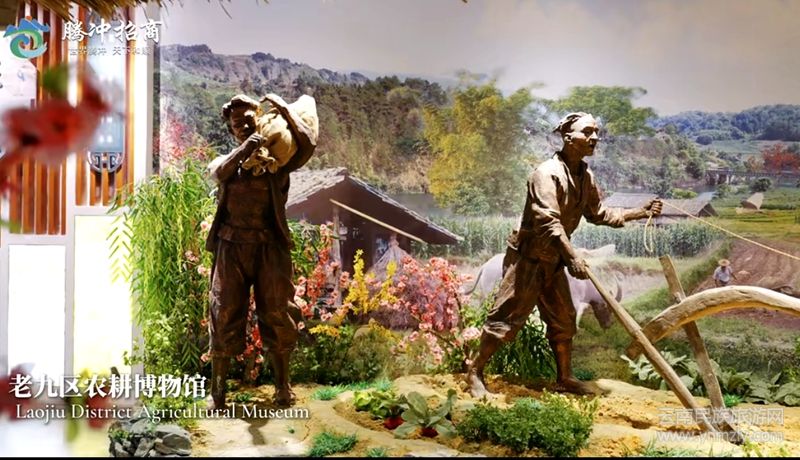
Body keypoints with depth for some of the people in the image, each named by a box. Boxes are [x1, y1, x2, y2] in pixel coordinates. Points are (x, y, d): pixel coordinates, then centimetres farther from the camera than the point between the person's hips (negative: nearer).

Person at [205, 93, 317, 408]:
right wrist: (244, 149, -27)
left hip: (269, 247, -1)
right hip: (232, 247, 1)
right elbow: (218, 172, -11)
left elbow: (308, 144, -11)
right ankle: (217, 388, 12)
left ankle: (283, 385, 20)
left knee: (276, 314, 5)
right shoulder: (226, 161, 13)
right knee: (225, 315, 3)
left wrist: (284, 108, -6)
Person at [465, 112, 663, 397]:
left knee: (564, 321, 14)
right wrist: (572, 257, -36)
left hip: (553, 261, 9)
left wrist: (641, 213, 8)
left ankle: (564, 379, 27)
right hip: (528, 258, -9)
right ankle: (475, 371, 9)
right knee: (506, 318, -5)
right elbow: (548, 221, -29)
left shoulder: (585, 176, 7)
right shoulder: (548, 173, -21)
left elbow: (598, 214, 16)